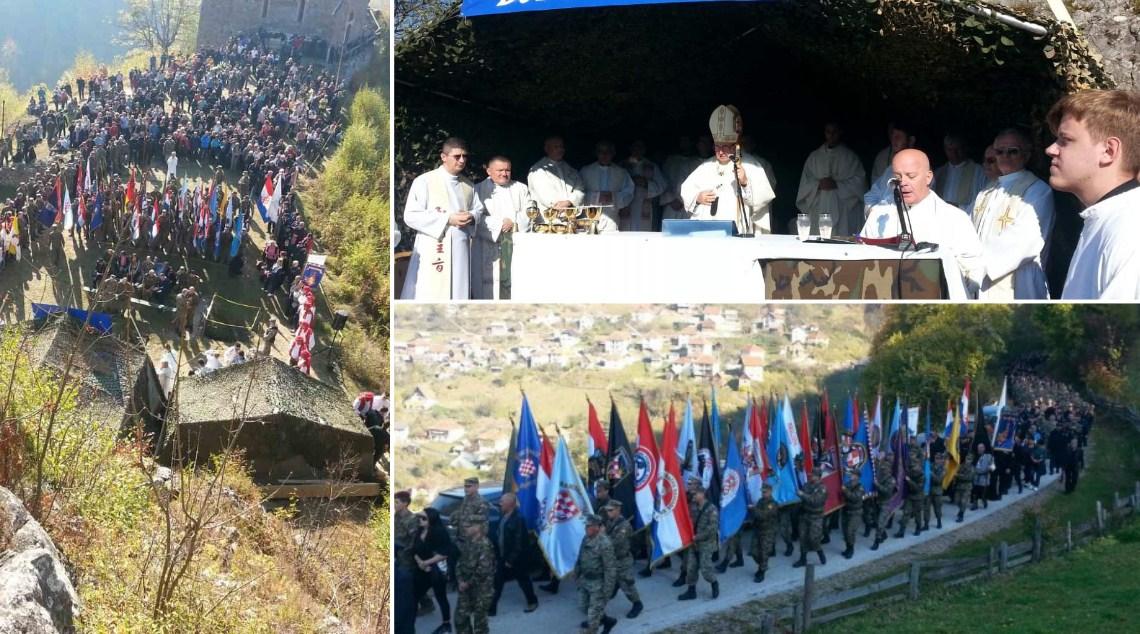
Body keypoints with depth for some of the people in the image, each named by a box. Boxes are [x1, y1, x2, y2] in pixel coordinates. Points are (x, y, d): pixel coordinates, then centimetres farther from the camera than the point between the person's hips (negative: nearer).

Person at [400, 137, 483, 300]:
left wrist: (471, 217, -3)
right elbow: (410, 215, -10)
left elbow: (478, 208, 23)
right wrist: (448, 219, -15)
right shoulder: (424, 181, -5)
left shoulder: (468, 185, 14)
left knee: (458, 294, 5)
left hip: (460, 250, 6)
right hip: (433, 251, -5)